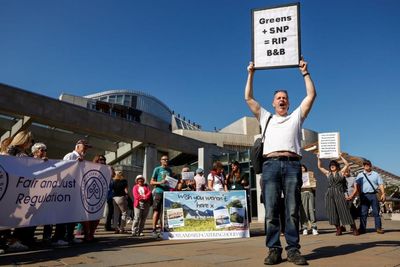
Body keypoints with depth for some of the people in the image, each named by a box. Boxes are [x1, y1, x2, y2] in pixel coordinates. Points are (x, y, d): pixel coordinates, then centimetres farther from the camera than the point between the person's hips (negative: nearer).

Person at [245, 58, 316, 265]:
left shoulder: (296, 117, 26)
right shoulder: (265, 117, 27)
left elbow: (311, 95, 20)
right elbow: (248, 98, 24)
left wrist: (305, 72, 21)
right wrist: (251, 74, 24)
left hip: (292, 165, 0)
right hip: (271, 164, 0)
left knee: (292, 211, -2)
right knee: (271, 211, -4)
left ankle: (293, 250, 2)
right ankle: (274, 250, 0)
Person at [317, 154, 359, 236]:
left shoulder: (341, 172, 8)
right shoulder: (328, 173, 15)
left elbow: (347, 164, 0)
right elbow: (320, 167, 19)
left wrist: (341, 157, 0)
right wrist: (319, 158, 12)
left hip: (339, 193, -3)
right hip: (330, 194, 3)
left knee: (344, 210, -7)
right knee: (333, 212, 0)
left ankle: (353, 228, -2)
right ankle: (338, 229, 7)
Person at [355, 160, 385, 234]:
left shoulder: (376, 174, 12)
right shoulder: (360, 175, 11)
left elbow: (381, 185, 7)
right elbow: (358, 186, 6)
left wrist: (383, 194, -4)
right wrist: (359, 196, -4)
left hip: (374, 195, 0)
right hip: (364, 196, 0)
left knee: (376, 212, 3)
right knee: (363, 213, 0)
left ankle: (378, 228, 9)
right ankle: (362, 229, 5)